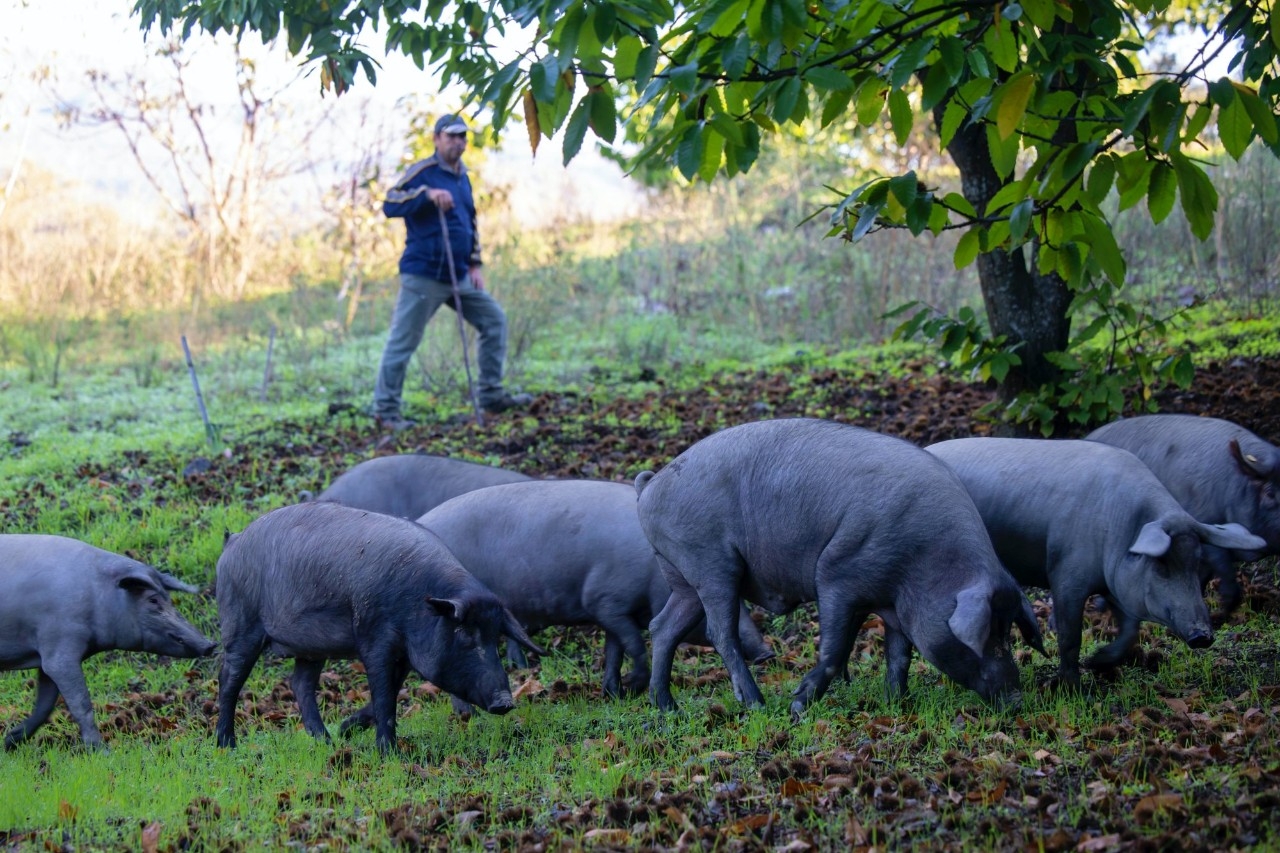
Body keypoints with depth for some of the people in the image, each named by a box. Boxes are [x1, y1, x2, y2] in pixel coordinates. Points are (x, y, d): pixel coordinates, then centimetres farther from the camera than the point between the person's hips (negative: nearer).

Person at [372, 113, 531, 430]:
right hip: (423, 276, -8)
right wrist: (427, 194, -31)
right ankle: (385, 409, 2)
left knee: (494, 320, 7)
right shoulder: (423, 172, -8)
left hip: (460, 277, 8)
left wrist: (475, 263, 16)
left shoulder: (463, 178, 16)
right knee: (403, 341, -5)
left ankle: (491, 395, 13)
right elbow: (390, 204, -18)